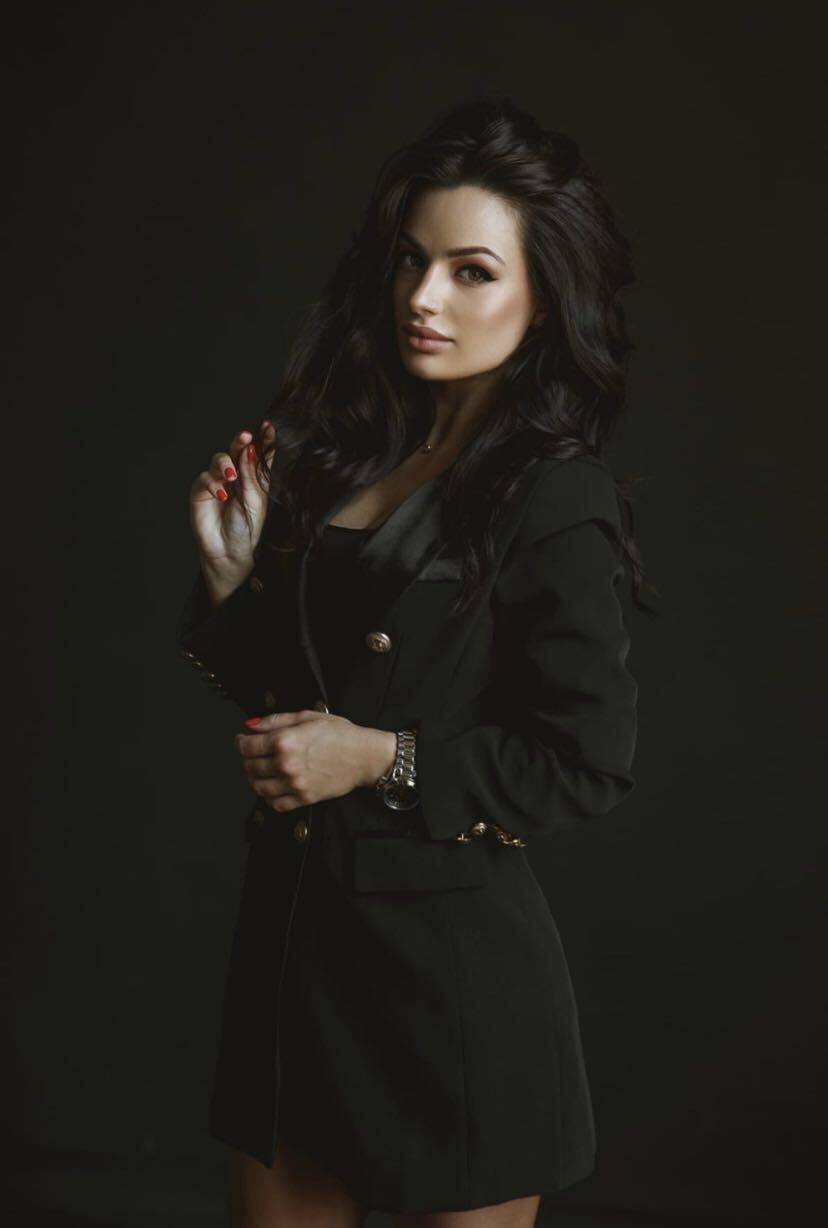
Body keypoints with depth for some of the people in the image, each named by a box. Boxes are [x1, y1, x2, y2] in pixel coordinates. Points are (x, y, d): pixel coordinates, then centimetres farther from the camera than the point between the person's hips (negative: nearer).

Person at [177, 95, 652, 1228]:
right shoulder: (352, 456, 7)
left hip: (451, 956, -7)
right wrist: (231, 570, -2)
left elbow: (589, 763, -14)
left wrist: (387, 760, -20)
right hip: (293, 924, 7)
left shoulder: (557, 503, -13)